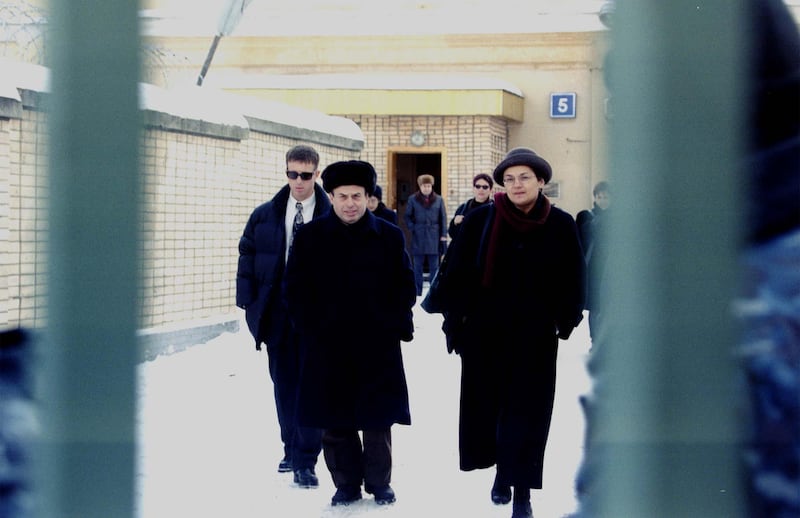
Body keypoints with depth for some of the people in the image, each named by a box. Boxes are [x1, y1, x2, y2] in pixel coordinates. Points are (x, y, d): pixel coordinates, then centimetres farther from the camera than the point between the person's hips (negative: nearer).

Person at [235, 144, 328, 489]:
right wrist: (249, 306, 2)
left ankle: (306, 461, -2)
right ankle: (292, 448, 25)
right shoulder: (264, 216, 5)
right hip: (277, 314, 3)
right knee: (283, 384, 11)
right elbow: (247, 260, 8)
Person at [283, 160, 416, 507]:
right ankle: (346, 483, 18)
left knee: (377, 420, 5)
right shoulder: (310, 237, 3)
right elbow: (295, 288, 5)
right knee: (335, 423, 5)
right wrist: (309, 328, -2)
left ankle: (380, 483, 20)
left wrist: (395, 325, -1)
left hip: (377, 346, 0)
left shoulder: (389, 236, 3)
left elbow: (406, 286, 8)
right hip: (328, 348, 0)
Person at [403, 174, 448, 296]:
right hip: (418, 237, 0)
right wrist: (412, 228, -5)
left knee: (434, 267, 4)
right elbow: (407, 216, 8)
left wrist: (444, 235, -1)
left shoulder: (438, 200, 4)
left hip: (434, 238, 0)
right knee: (418, 266, 4)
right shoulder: (413, 199, 2)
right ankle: (417, 293, 9)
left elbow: (443, 218, 4)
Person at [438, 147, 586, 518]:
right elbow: (457, 272, 1)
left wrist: (567, 320, 2)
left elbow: (573, 279, 6)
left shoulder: (561, 226, -2)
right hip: (485, 333, 1)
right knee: (485, 403, 8)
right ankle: (503, 469, 29)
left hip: (535, 336, -1)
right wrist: (454, 319, -1)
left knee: (527, 412, -1)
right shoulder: (480, 220, -3)